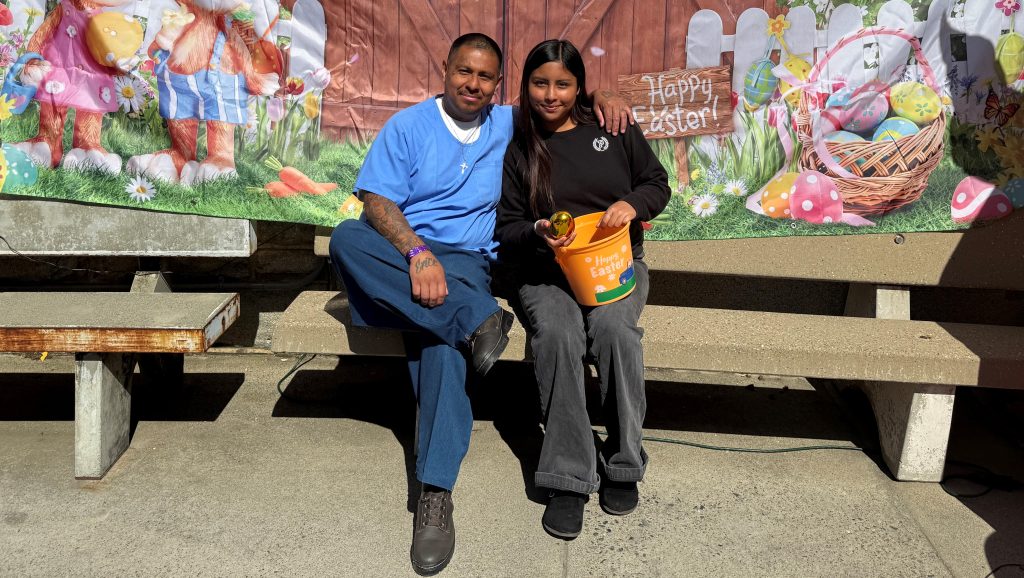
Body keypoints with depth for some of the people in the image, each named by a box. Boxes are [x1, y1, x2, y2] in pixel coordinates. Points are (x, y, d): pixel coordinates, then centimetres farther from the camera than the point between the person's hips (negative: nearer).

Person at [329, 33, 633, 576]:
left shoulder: (509, 125, 15)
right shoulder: (407, 126, 5)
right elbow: (376, 201, -5)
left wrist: (603, 101, -2)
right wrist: (418, 253, -23)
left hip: (467, 261, 0)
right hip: (401, 254, 0)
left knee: (442, 335, -34)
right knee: (346, 236, -34)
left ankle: (435, 494, -34)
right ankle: (477, 321, -37)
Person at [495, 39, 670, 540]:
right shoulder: (517, 149, 8)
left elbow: (657, 181, 12)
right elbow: (507, 230, 7)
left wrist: (634, 204, -11)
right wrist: (538, 232, -16)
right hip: (546, 270, 0)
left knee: (614, 327, -34)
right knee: (557, 333, -34)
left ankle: (623, 463, -17)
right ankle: (568, 478, -28)